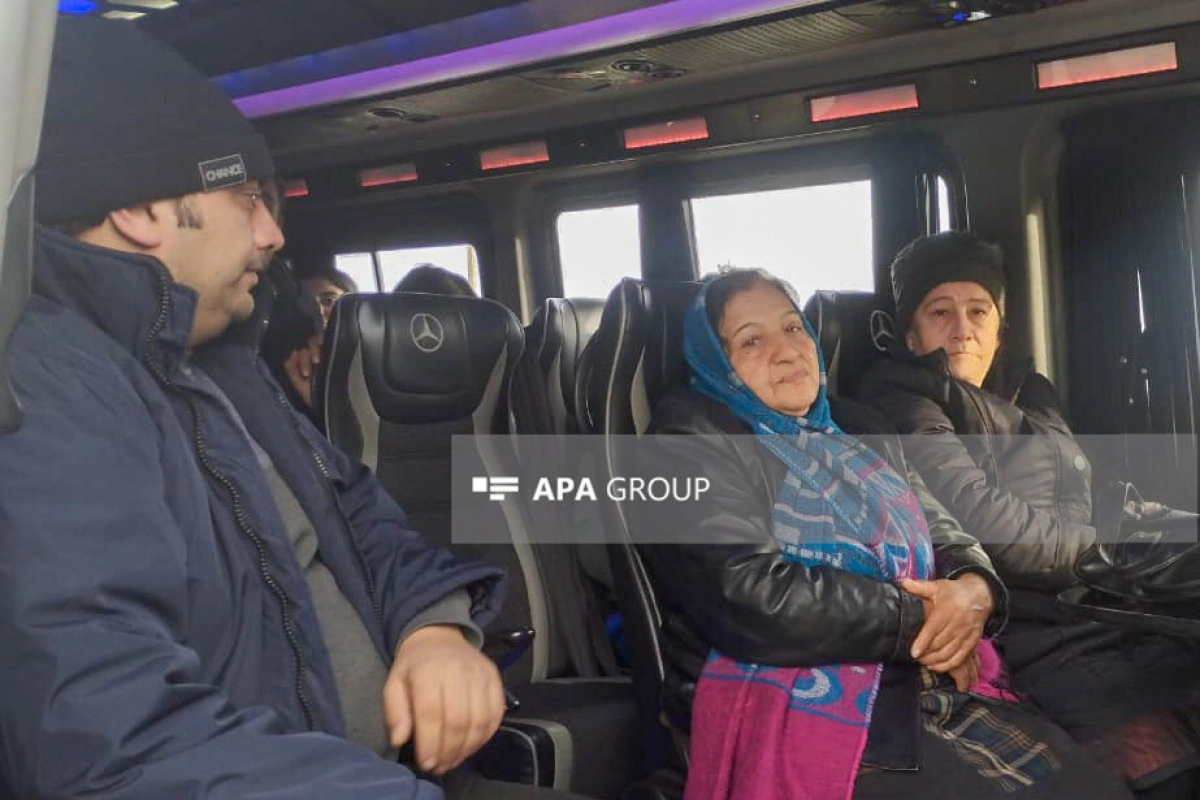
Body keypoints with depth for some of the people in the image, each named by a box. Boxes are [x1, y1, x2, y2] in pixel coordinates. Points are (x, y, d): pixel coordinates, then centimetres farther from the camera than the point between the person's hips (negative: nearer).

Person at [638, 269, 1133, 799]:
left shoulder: (860, 430, 21)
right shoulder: (692, 441, -3)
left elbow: (944, 535, 18)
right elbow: (750, 599, -16)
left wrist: (975, 591, -8)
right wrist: (920, 618, -10)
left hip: (940, 690, 7)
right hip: (809, 710, -7)